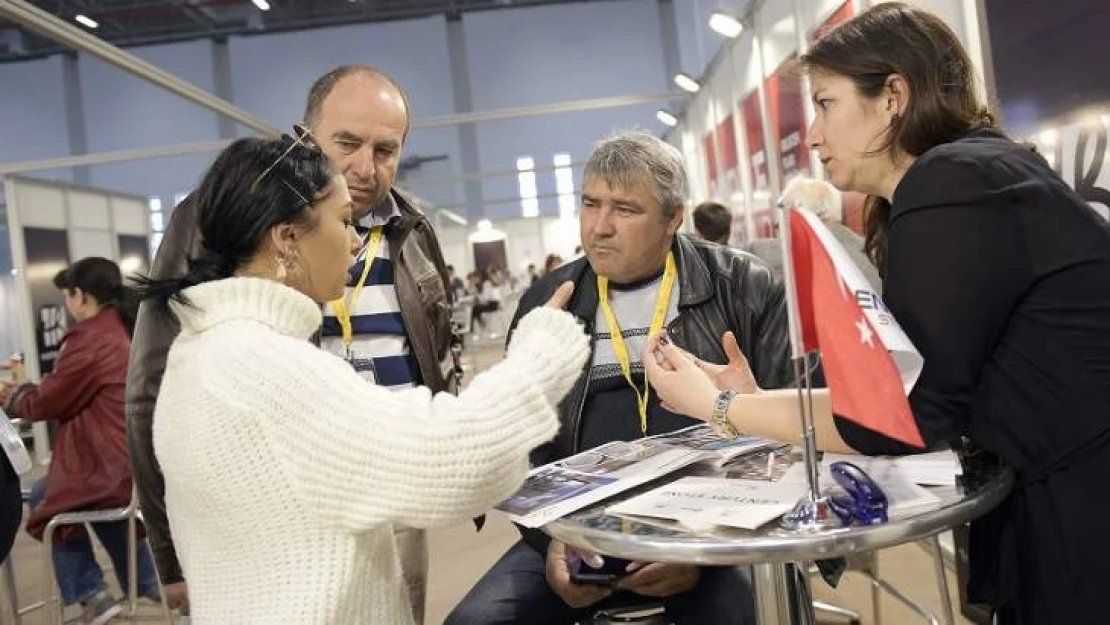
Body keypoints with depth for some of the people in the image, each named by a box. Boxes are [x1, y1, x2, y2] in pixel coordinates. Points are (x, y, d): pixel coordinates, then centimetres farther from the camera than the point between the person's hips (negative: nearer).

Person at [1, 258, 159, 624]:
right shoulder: (130, 329, 8)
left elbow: (47, 403, -4)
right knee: (76, 490, 35)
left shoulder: (89, 339, -18)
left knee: (42, 496, 20)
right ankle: (144, 584, 36)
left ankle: (91, 593, 20)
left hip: (117, 470, -8)